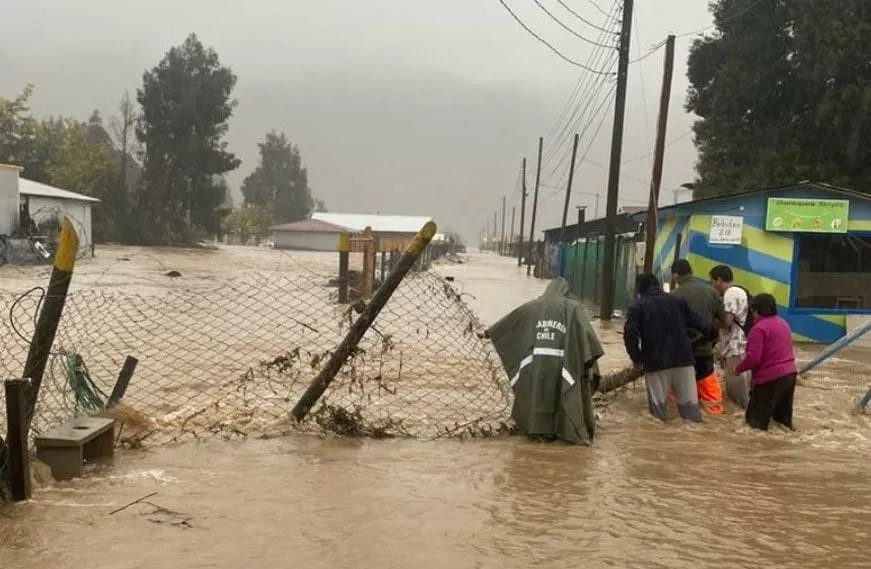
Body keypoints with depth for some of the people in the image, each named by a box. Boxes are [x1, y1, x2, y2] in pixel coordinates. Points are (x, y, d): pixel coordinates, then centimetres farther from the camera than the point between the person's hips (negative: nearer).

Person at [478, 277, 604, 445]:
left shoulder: (534, 305, 13)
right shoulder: (573, 307, 6)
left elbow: (509, 320, 22)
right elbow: (585, 333, -5)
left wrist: (488, 332, 34)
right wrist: (590, 364, -8)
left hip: (536, 361, 2)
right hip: (560, 362, -2)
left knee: (537, 395, 13)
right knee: (559, 396, 7)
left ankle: (539, 429, 18)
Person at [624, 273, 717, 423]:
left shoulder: (638, 306, 4)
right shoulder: (679, 301, 12)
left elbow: (630, 333, -11)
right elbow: (699, 324, 8)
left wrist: (636, 358, -1)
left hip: (656, 362, -2)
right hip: (683, 359, 3)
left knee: (658, 407, 3)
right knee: (690, 405, 8)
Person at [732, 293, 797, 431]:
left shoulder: (759, 328, -14)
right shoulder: (783, 323, 15)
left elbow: (753, 358, -19)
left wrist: (738, 368, -3)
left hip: (770, 377, -8)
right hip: (790, 374, 8)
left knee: (754, 418, 1)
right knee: (782, 417, 16)